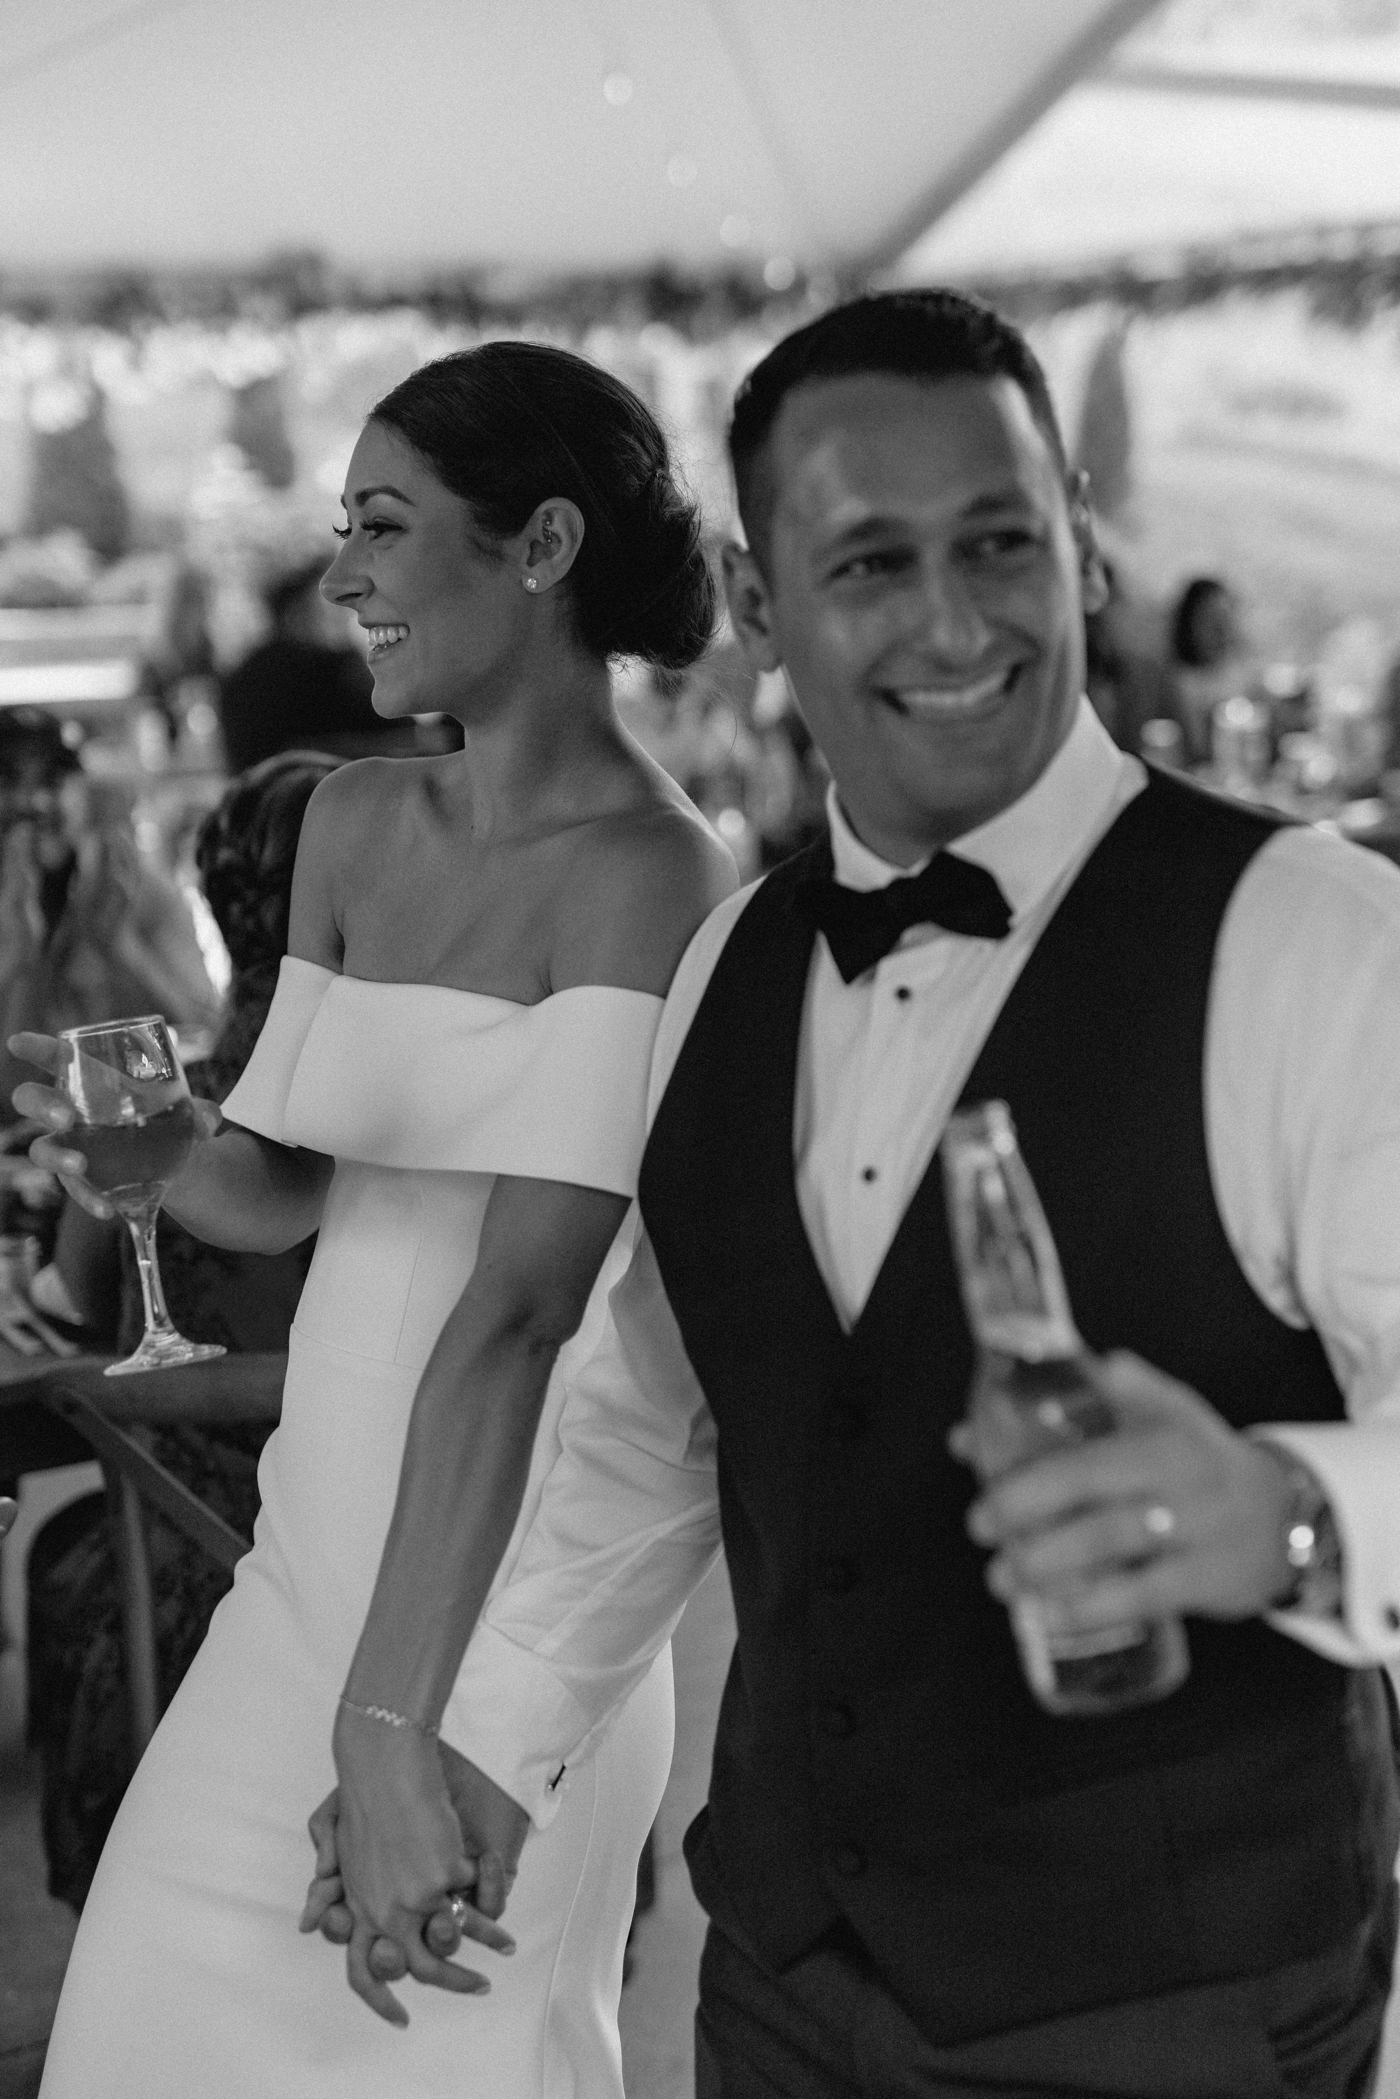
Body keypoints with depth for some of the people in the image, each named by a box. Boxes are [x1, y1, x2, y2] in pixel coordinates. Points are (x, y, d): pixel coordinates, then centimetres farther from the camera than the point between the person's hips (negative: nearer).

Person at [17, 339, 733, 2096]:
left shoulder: (651, 875, -17)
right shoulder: (353, 826, 6)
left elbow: (516, 1308, -26)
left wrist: (394, 1722, -31)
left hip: (504, 1583, -7)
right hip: (316, 1553, 7)